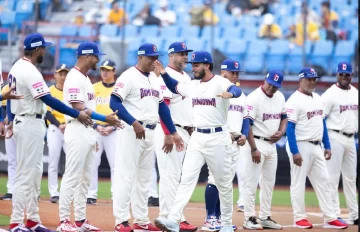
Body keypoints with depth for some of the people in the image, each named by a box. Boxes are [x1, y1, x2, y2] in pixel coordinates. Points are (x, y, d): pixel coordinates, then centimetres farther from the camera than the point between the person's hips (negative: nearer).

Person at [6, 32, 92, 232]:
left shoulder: (16, 67, 10)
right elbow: (48, 100, -23)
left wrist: (11, 120, 22)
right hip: (31, 124, -10)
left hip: (20, 121, 10)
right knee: (25, 173, -8)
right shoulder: (30, 72, -20)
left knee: (35, 173, 14)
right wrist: (77, 114, -21)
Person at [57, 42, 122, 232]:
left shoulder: (85, 78, 17)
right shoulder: (74, 78, -14)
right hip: (77, 133, -10)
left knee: (85, 178, 12)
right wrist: (104, 119, -23)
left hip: (88, 133, 10)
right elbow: (79, 109, -21)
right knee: (72, 178, -9)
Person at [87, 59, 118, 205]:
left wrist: (113, 127, -10)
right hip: (95, 128, 1)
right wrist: (96, 126, -8)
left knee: (116, 163, -5)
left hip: (114, 130, -1)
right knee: (92, 162, -2)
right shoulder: (93, 88, 9)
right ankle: (91, 195, 2)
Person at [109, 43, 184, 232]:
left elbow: (162, 106, 20)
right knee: (126, 176, -7)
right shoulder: (129, 77, -10)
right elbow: (114, 103, -19)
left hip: (150, 133, 9)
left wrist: (173, 133, 15)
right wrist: (134, 122, -28)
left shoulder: (154, 80, 16)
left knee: (144, 179, 11)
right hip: (131, 132, -8)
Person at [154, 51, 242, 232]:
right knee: (187, 179, -5)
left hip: (217, 138, -5)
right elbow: (174, 87, 29)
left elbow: (236, 90, -30)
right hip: (197, 137, 5)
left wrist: (230, 93, -54)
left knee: (224, 182, 6)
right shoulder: (193, 85, 11)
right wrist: (164, 74, 10)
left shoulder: (220, 83, -10)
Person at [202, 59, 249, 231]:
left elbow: (245, 118, 21)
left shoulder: (241, 96, 18)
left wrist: (244, 134, 2)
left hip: (236, 143, 8)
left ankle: (219, 217, 14)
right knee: (215, 179, -11)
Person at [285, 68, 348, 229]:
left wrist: (327, 146, 14)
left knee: (323, 181, 6)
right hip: (301, 146, -8)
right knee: (298, 183, -1)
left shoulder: (317, 98, 13)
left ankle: (330, 218, 8)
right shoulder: (295, 101, -12)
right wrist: (294, 152, -22)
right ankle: (299, 218, 6)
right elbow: (289, 127, -17)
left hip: (316, 147, 8)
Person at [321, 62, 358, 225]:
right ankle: (333, 216, -4)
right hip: (335, 138, -7)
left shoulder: (355, 93, 11)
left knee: (351, 178, 12)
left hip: (350, 139, 7)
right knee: (333, 177, -5)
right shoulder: (330, 94, -10)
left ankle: (354, 215, 18)